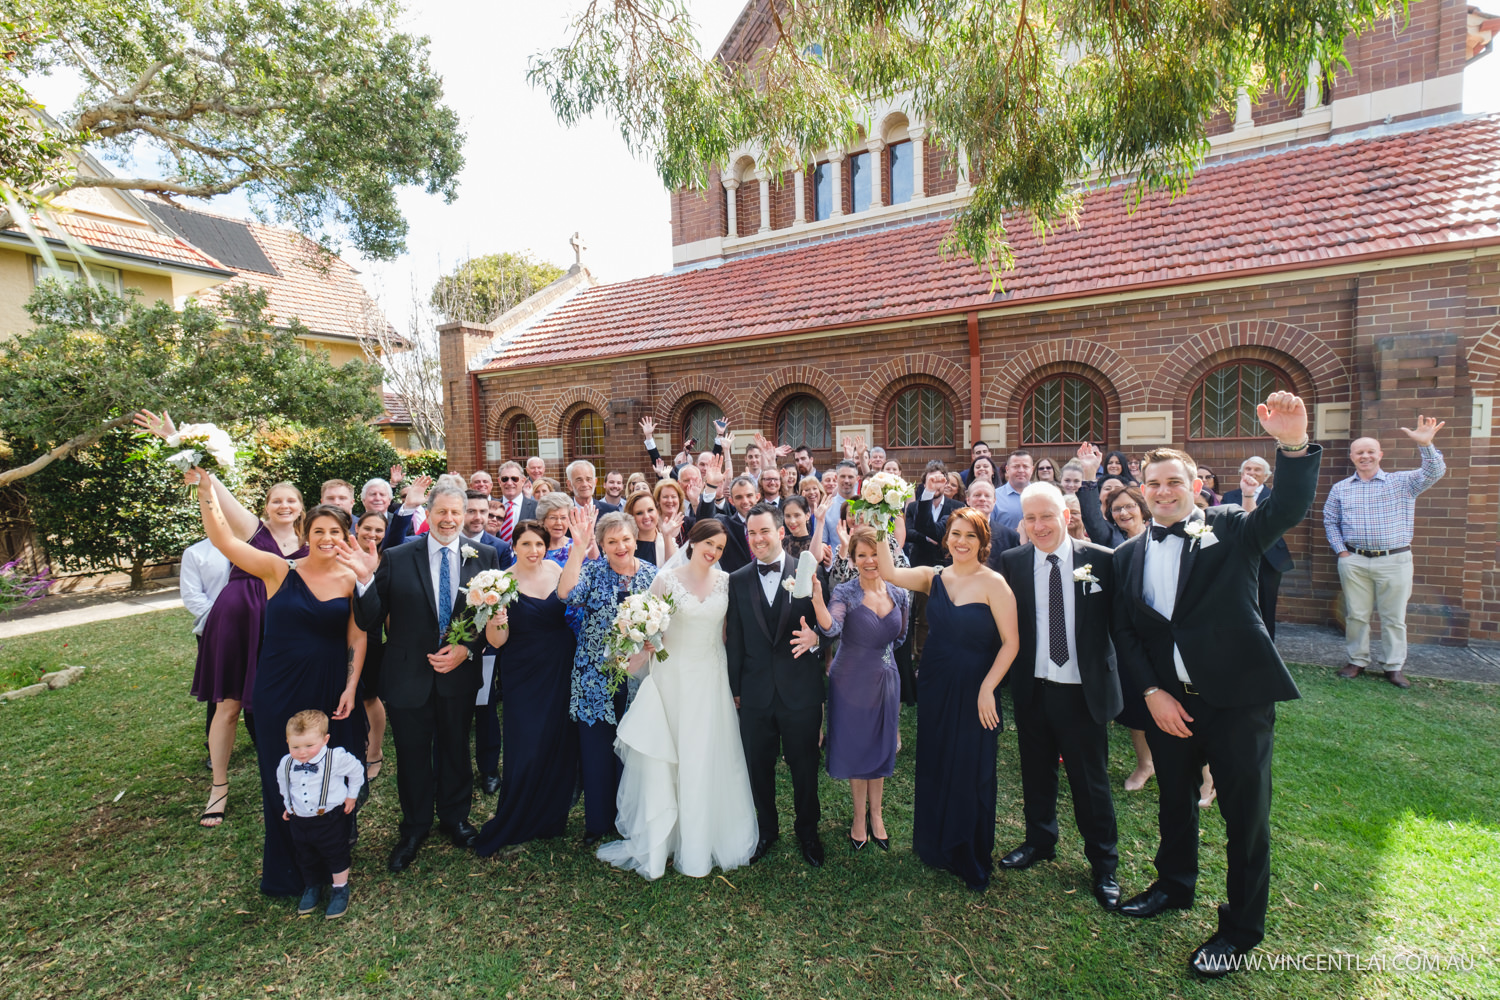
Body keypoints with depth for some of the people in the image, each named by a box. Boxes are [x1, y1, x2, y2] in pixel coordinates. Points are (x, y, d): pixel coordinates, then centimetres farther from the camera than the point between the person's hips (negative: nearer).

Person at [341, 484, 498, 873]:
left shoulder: (484, 557, -5)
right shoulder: (396, 559, -8)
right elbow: (369, 621, -9)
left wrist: (467, 648, -15)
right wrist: (365, 578, -24)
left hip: (460, 673, 1)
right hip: (409, 676, -1)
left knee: (455, 750, 20)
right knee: (413, 755, 16)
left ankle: (454, 818, 44)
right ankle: (414, 827, 40)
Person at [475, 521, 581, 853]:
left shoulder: (556, 569, -1)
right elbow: (497, 641, -12)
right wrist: (496, 623, -33)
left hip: (563, 673, 4)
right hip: (524, 678, -4)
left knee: (560, 745, 12)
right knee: (526, 752, -2)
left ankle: (551, 818, 33)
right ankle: (510, 825, 23)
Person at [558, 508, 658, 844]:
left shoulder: (654, 575, 1)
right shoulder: (593, 571, -2)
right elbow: (566, 593, -23)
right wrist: (579, 547, -28)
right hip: (596, 679, 0)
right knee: (596, 751, 9)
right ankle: (598, 820, 29)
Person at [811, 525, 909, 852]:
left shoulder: (900, 595, -4)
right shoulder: (845, 593, -15)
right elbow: (831, 628, -35)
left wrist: (877, 652, 8)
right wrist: (816, 596, -50)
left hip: (885, 680, 3)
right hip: (851, 681, -3)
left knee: (880, 748, 16)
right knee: (855, 748, 12)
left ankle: (876, 814, 37)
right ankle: (859, 815, 33)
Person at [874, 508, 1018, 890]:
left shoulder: (993, 583, -13)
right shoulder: (934, 577, 0)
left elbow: (1010, 642, -13)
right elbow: (889, 573, -11)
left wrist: (987, 689, -18)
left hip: (974, 692, -4)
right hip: (934, 688, 4)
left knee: (971, 772, 10)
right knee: (934, 768, 16)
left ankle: (973, 861, 32)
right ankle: (936, 847, 39)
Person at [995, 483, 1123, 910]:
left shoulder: (1100, 560, -8)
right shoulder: (1012, 562, -3)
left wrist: (1117, 681, -7)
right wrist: (1009, 679, -5)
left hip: (1084, 691, -2)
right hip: (1032, 689, 2)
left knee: (1091, 780, 11)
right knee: (1036, 774, 19)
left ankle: (1104, 863, 33)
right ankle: (1040, 841, 42)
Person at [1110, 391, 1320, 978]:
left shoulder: (1229, 529, -3)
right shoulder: (1129, 555, 4)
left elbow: (1287, 510, -23)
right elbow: (1123, 631, 4)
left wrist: (1294, 446, -40)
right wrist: (1152, 693, -6)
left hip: (1237, 698, -3)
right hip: (1167, 702, 4)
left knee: (1246, 815, 9)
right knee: (1174, 802, 21)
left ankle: (1241, 929, 28)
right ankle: (1174, 886, 44)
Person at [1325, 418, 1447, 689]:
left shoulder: (1403, 482, 4)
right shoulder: (1340, 488, 8)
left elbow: (1434, 473, -12)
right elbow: (1330, 521, 11)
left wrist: (1425, 445, -29)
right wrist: (1341, 551, 2)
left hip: (1394, 561, -1)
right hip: (1354, 561, 1)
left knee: (1394, 617, 5)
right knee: (1356, 615, 7)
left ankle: (1393, 666, 16)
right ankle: (1357, 660, 18)